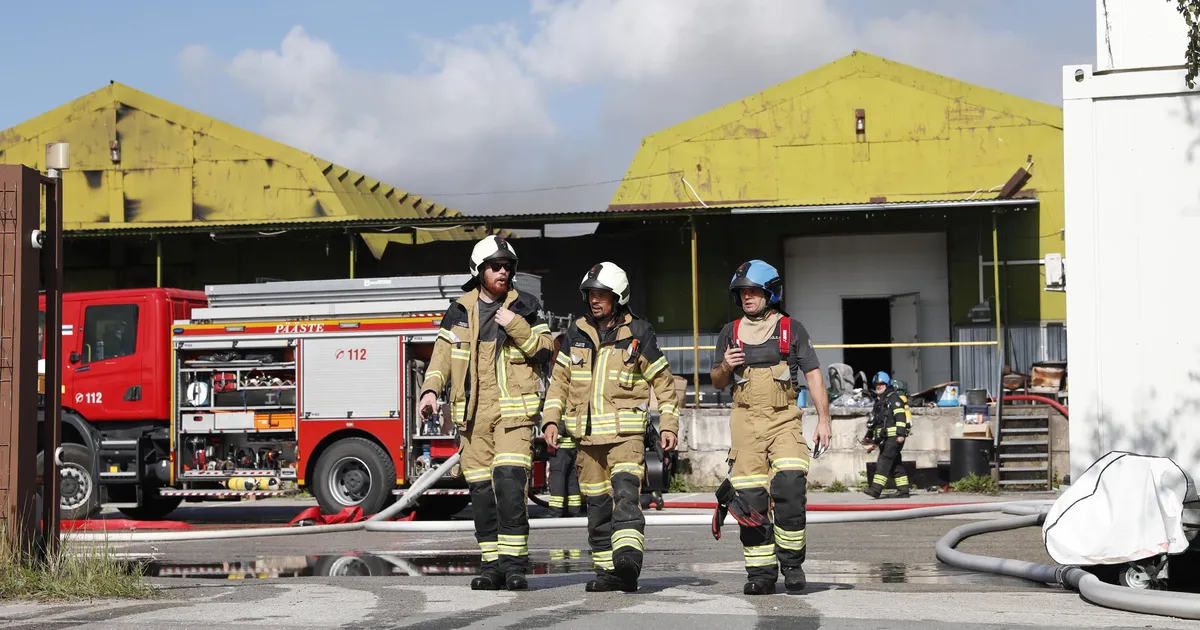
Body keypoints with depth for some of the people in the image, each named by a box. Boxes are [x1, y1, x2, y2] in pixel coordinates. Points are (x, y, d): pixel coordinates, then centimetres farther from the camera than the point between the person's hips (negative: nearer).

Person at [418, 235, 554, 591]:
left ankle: (514, 560, -13)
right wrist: (431, 390, -6)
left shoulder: (525, 308, 6)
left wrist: (517, 327, -13)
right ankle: (492, 563, 8)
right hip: (473, 411, 3)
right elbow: (442, 355, 9)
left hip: (514, 409, -3)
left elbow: (545, 352, 0)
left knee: (509, 479, -17)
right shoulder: (459, 312, 12)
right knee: (480, 487, 2)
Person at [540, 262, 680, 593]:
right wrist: (551, 419, 4)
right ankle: (607, 571, 14)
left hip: (626, 431, -4)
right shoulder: (577, 333, 10)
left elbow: (663, 381, 4)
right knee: (597, 504, 7)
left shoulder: (637, 334, 0)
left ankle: (628, 559, -34)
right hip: (587, 433, 4)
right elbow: (559, 379, 15)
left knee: (625, 493, -21)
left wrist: (668, 425, -2)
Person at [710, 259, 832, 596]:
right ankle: (760, 572, 3)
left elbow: (813, 375, 5)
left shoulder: (792, 329, 7)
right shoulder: (730, 333, 13)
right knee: (750, 498, -3)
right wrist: (725, 367, -5)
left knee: (791, 486, -19)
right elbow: (717, 382, 19)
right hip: (746, 420, 2)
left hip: (784, 419, -2)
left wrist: (823, 418, -3)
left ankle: (791, 561, -5)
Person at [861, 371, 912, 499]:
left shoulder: (894, 398, -5)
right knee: (895, 464, 10)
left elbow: (900, 416, -16)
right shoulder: (879, 401, 23)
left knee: (884, 462, -17)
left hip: (894, 438, -9)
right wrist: (869, 435, 27)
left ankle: (876, 489, -26)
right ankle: (903, 489, 13)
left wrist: (901, 434, -24)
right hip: (884, 439, 10)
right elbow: (874, 420, 30)